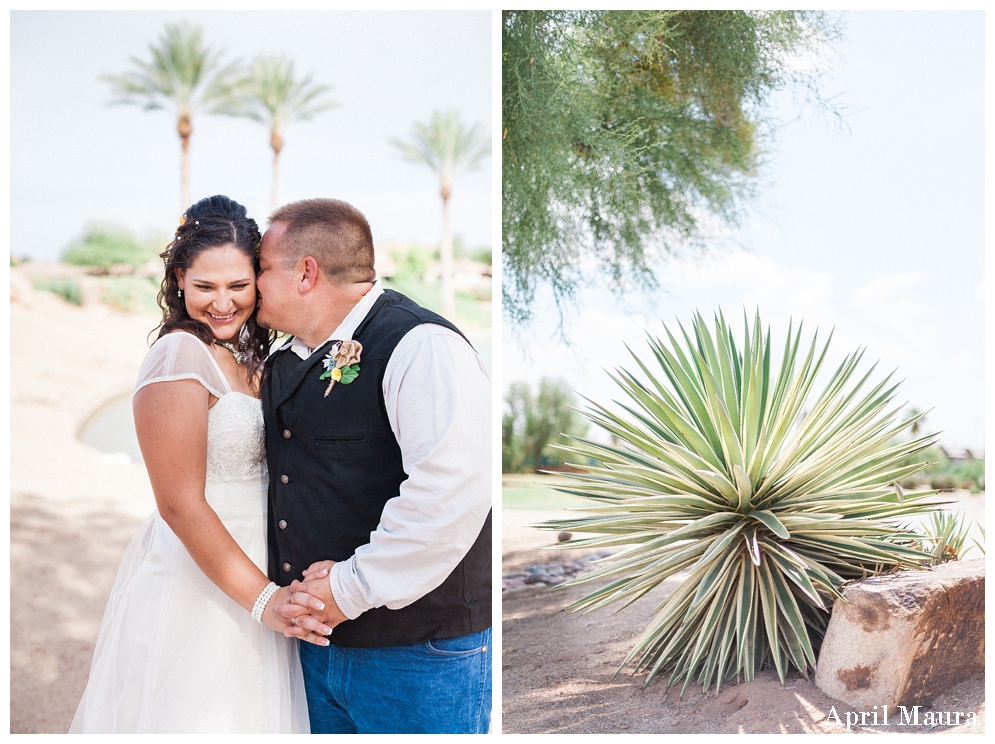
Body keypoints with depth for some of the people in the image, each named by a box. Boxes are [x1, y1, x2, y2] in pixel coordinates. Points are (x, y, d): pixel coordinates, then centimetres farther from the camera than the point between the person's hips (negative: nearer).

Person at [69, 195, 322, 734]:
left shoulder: (246, 356, 9)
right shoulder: (180, 354, -17)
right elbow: (180, 505, -20)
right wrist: (263, 598, -19)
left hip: (246, 577, 8)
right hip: (196, 583, -8)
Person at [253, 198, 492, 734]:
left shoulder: (418, 347, -16)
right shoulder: (285, 361, 13)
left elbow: (454, 489, -28)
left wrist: (351, 589, -21)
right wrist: (290, 595, 4)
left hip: (419, 652, -8)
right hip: (315, 638, 8)